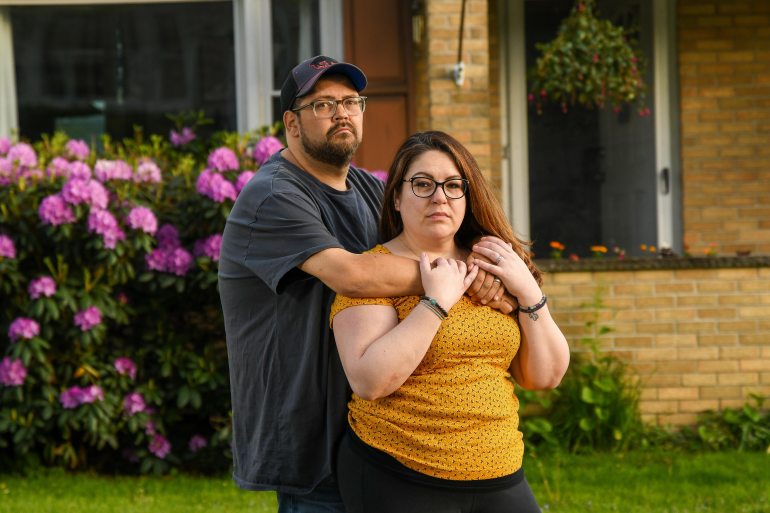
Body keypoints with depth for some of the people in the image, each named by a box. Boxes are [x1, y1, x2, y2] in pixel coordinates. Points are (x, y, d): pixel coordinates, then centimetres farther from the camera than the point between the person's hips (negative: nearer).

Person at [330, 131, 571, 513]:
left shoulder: (493, 270, 10)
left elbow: (547, 376, 7)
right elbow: (369, 381, -19)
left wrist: (528, 292, -5)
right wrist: (437, 302, -19)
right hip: (398, 482, -5)